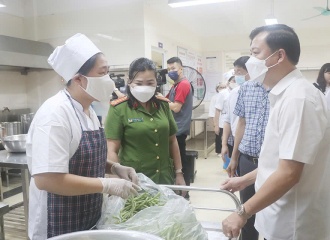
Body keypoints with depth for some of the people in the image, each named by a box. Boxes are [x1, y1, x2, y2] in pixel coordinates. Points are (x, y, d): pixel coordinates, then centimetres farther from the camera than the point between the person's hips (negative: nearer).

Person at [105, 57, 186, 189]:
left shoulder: (163, 105, 3)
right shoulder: (119, 109, -11)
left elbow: (172, 141, 11)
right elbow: (112, 151, -10)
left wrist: (179, 173, 10)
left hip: (165, 179, 5)